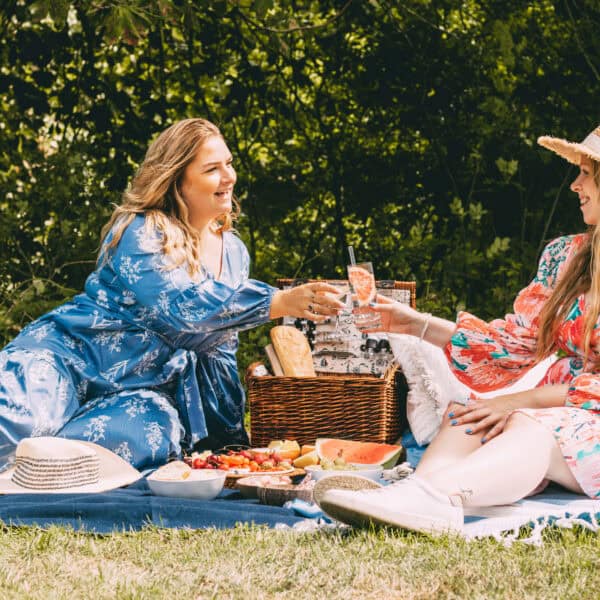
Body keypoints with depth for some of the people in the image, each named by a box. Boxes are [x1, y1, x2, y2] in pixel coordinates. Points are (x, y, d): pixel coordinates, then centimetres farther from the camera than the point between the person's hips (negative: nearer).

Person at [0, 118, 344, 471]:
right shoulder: (140, 232, -8)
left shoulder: (234, 252, 13)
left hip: (150, 388, 6)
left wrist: (231, 434, 15)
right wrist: (280, 302, -33)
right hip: (76, 353, -6)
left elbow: (220, 349, 22)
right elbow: (179, 305, -26)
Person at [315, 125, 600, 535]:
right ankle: (426, 496, -53)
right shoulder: (565, 256, 14)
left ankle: (433, 493, -60)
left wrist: (526, 400, -19)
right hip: (556, 412, 6)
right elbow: (516, 343, 13)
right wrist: (417, 324, 7)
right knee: (468, 416, -23)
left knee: (530, 427, -35)